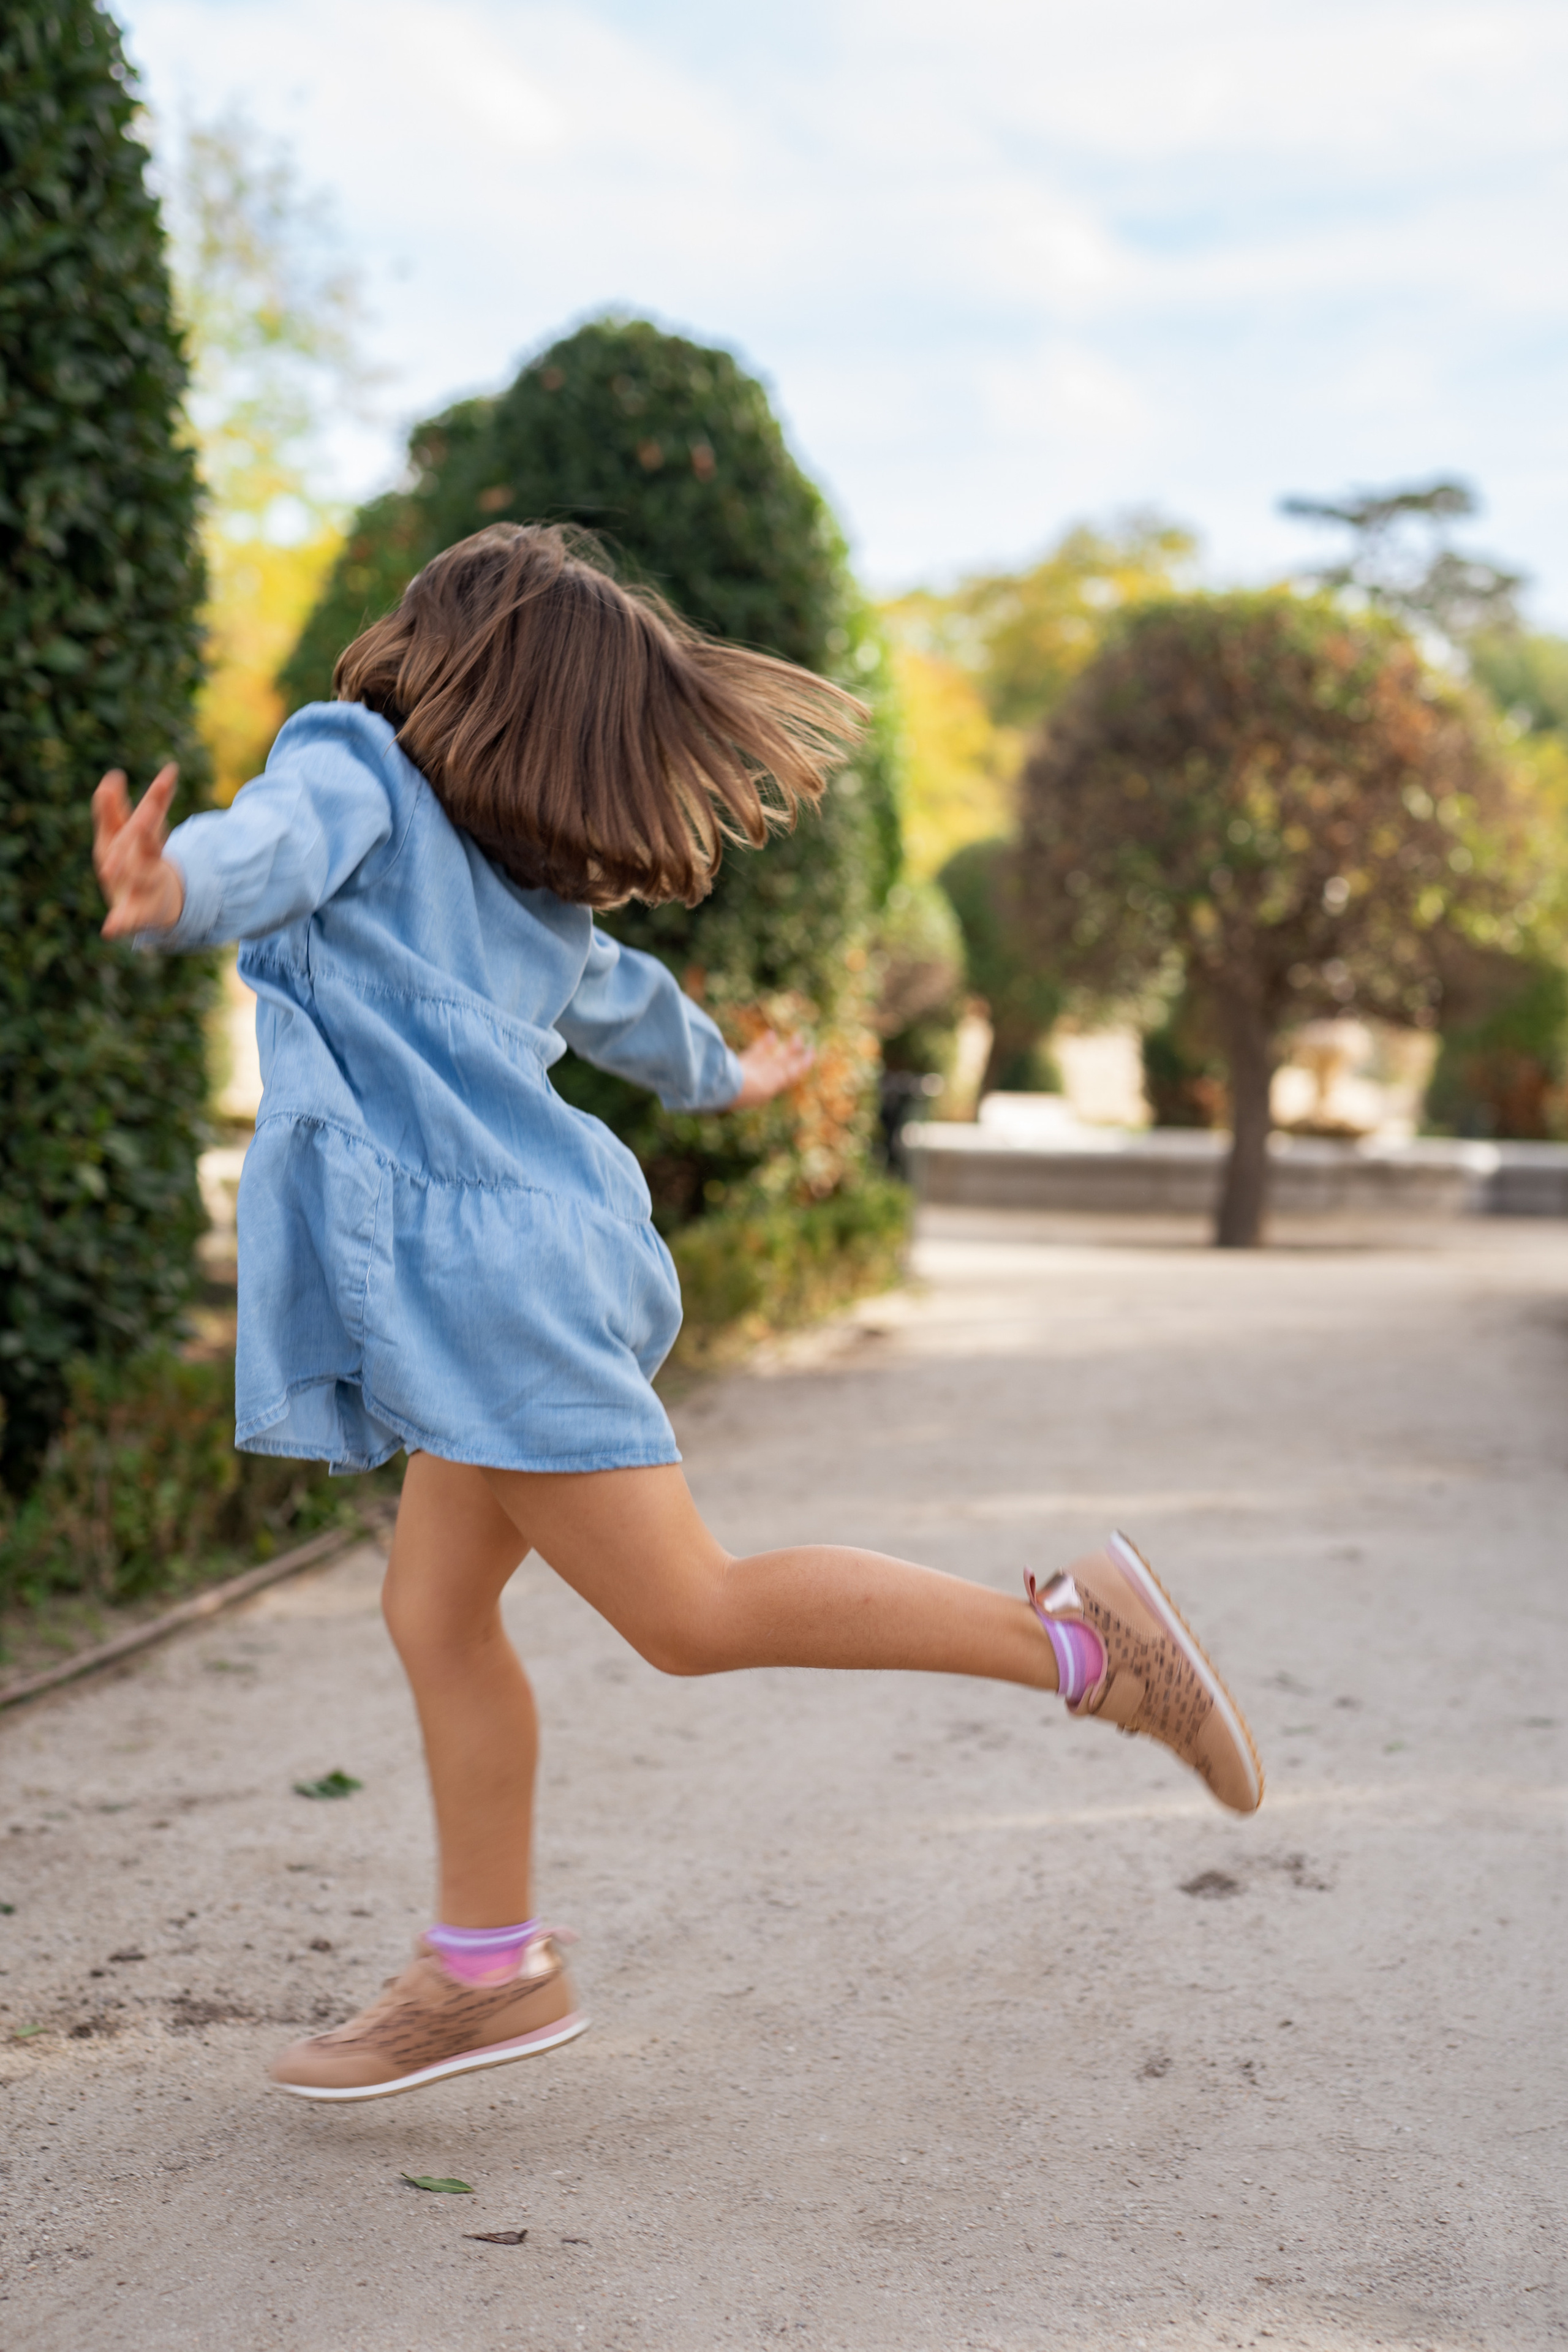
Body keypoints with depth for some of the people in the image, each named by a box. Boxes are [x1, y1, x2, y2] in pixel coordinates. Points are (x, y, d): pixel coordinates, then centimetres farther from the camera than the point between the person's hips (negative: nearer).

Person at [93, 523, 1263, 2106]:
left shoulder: (352, 762, 1)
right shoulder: (533, 891, 23)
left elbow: (283, 844, -22)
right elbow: (628, 1007, 40)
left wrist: (179, 891, -44)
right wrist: (722, 1080, 61)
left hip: (475, 1259, -9)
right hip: (505, 1272, 9)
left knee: (692, 1614, -7)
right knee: (437, 1616, 12)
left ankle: (1075, 1642, -5)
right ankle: (486, 1970, 17)